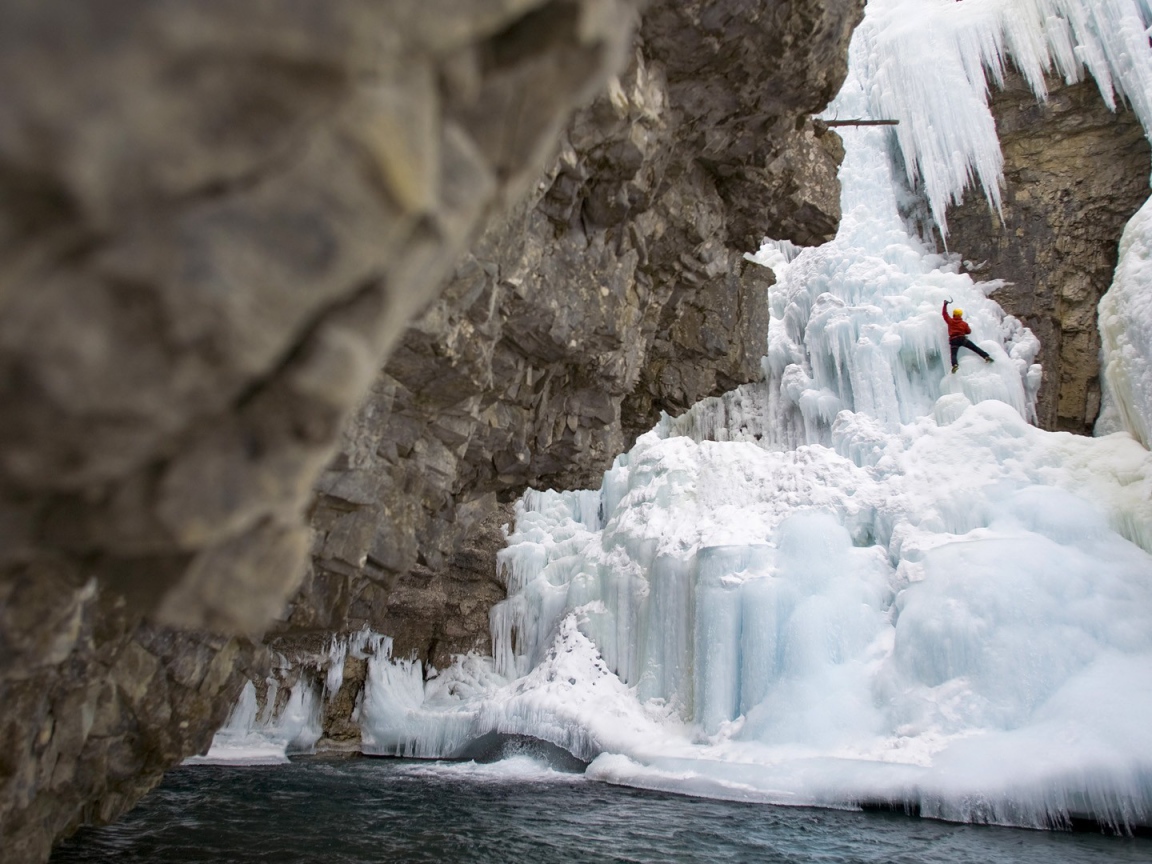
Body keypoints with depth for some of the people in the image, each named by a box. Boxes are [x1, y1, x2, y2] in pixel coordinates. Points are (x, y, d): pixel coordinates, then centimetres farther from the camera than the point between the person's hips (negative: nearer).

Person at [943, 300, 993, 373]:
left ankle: (955, 365, -42)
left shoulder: (950, 321, 8)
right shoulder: (964, 323, 13)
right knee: (975, 348, 6)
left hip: (953, 340, -2)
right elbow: (968, 331, 18)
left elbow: (944, 313, 17)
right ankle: (986, 356, -3)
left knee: (953, 354, -15)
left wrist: (945, 305, 24)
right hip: (962, 338, 2)